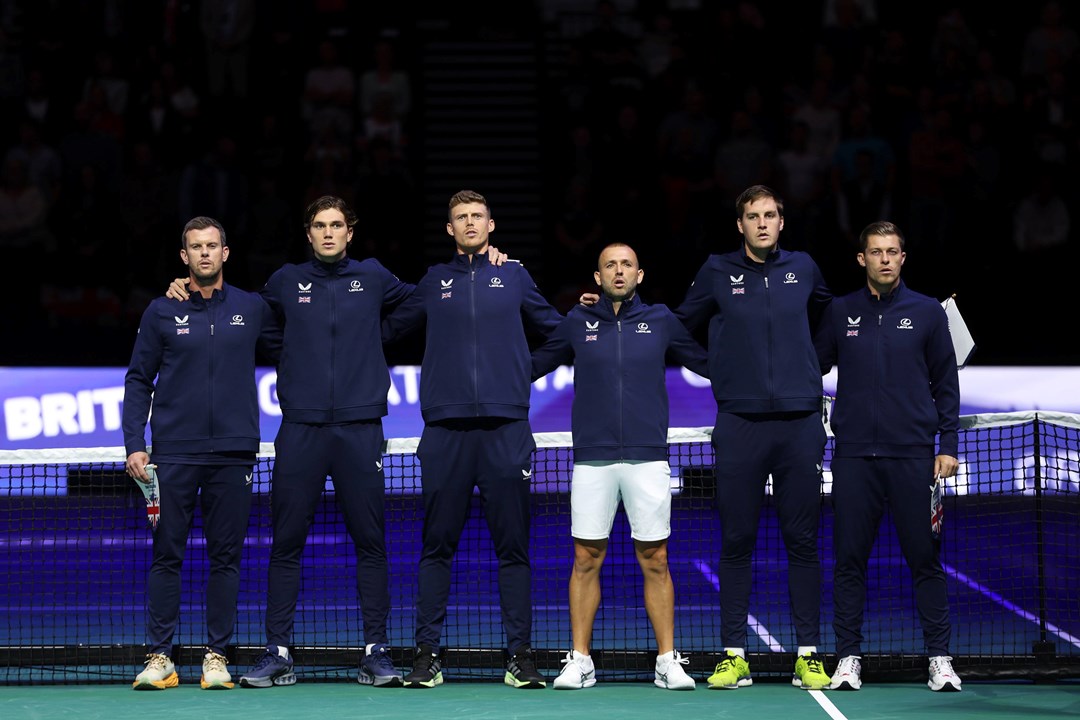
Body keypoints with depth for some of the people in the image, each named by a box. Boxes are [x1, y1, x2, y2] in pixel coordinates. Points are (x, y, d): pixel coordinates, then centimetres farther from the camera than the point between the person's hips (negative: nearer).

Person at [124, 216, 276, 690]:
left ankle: (217, 656, 8)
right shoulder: (162, 312, 5)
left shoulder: (252, 309, 7)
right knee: (166, 555, -1)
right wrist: (134, 445, -3)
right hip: (173, 454, -1)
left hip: (233, 454, 1)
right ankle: (160, 659, 4)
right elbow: (139, 381, 6)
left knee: (226, 556, 2)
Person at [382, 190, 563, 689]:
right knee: (437, 545, 1)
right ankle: (427, 653, 5)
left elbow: (555, 327, 23)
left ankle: (519, 654, 3)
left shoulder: (514, 277, 12)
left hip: (506, 427, 0)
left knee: (513, 545, 0)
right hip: (445, 428, 1)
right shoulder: (434, 281, 14)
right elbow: (387, 329, 22)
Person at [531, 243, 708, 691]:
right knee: (586, 560, 1)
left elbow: (710, 363, 13)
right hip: (592, 459, 0)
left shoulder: (661, 321, 8)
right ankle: (579, 662, 8)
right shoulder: (577, 323, 8)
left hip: (647, 458, 0)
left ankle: (668, 662, 6)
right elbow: (529, 366, 14)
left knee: (655, 561, 1)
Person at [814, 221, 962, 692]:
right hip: (853, 455, 1)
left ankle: (939, 658, 6)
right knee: (849, 560, 2)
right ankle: (848, 657, 8)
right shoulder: (840, 312, 8)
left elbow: (946, 384, 7)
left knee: (925, 559, 0)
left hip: (913, 456, -1)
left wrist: (948, 445, 1)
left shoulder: (927, 312, 6)